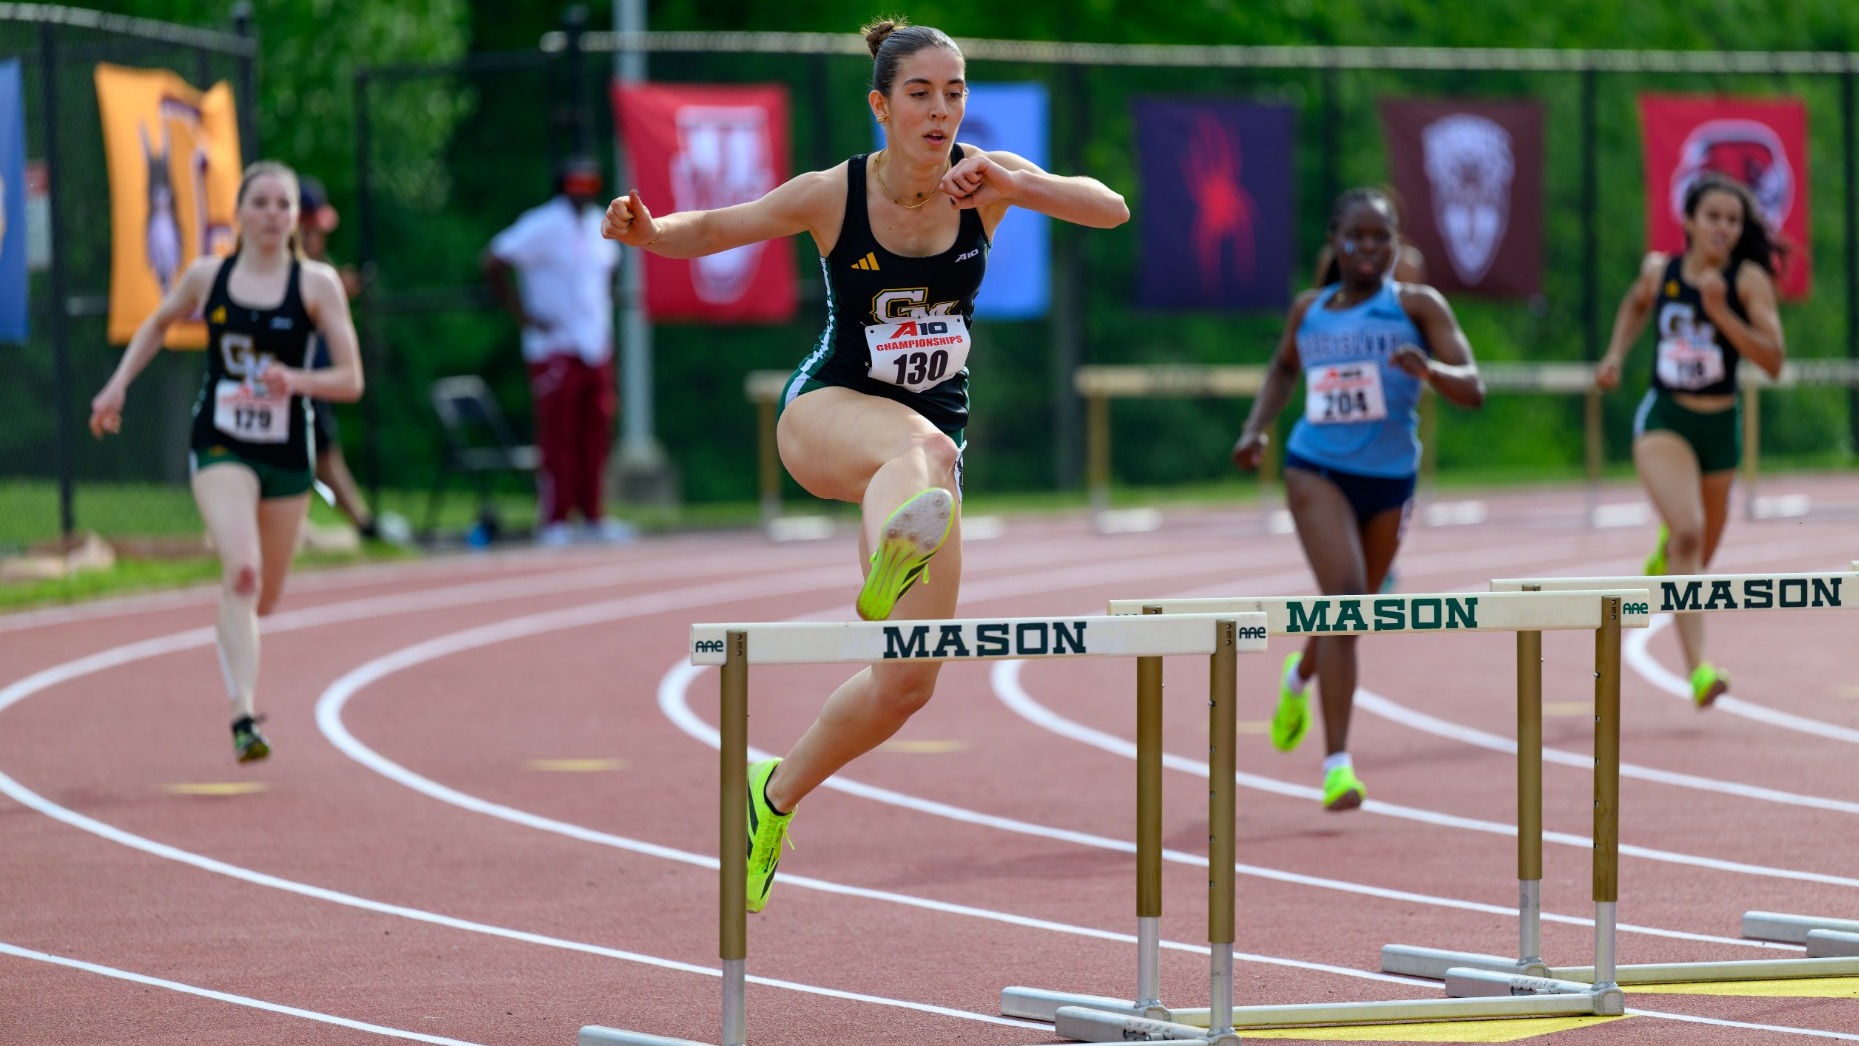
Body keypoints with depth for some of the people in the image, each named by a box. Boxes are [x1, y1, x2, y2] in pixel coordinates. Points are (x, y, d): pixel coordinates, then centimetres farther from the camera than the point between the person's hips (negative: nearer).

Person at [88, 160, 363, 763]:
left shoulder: (316, 284, -5)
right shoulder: (207, 277, 0)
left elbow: (351, 381, -6)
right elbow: (160, 323, 22)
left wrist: (299, 381, -24)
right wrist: (118, 386, 14)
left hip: (287, 454, 1)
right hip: (221, 448, -1)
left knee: (264, 597, 14)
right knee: (242, 572, -25)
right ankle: (244, 717, -30)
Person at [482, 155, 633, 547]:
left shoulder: (599, 225, 12)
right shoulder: (544, 226, -10)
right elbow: (494, 262, -13)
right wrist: (524, 316, -14)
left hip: (596, 348, 7)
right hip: (555, 349, -7)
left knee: (595, 435, 8)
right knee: (558, 437, -6)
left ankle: (593, 518, 15)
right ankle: (554, 522, -3)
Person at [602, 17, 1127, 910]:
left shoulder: (982, 178, -5)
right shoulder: (833, 196, -10)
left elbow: (1112, 210, -16)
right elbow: (706, 230, -1)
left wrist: (1009, 185, -32)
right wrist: (647, 231, -24)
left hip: (929, 444, 4)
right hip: (827, 414, -4)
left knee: (906, 684, 0)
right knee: (920, 444, -44)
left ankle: (774, 795, 26)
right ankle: (891, 557, -81)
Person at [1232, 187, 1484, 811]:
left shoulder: (1417, 306, -3)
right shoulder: (1308, 310, 5)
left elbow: (1472, 390, -11)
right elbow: (1284, 369, 27)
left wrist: (1428, 369, -31)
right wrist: (1256, 427, 11)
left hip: (1390, 479, 1)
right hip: (1317, 470, -1)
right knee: (1344, 594, -20)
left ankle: (1301, 677, 55)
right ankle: (1338, 763, -23)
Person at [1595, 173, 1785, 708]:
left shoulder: (1749, 279, -10)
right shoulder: (1660, 272, -2)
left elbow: (1773, 360, -19)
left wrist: (1721, 312, -27)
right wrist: (1615, 354, 10)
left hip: (1720, 425, 1)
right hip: (1664, 419, -1)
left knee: (1697, 558, 18)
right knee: (1688, 531, -26)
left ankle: (1666, 549, 59)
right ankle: (1697, 670, -32)